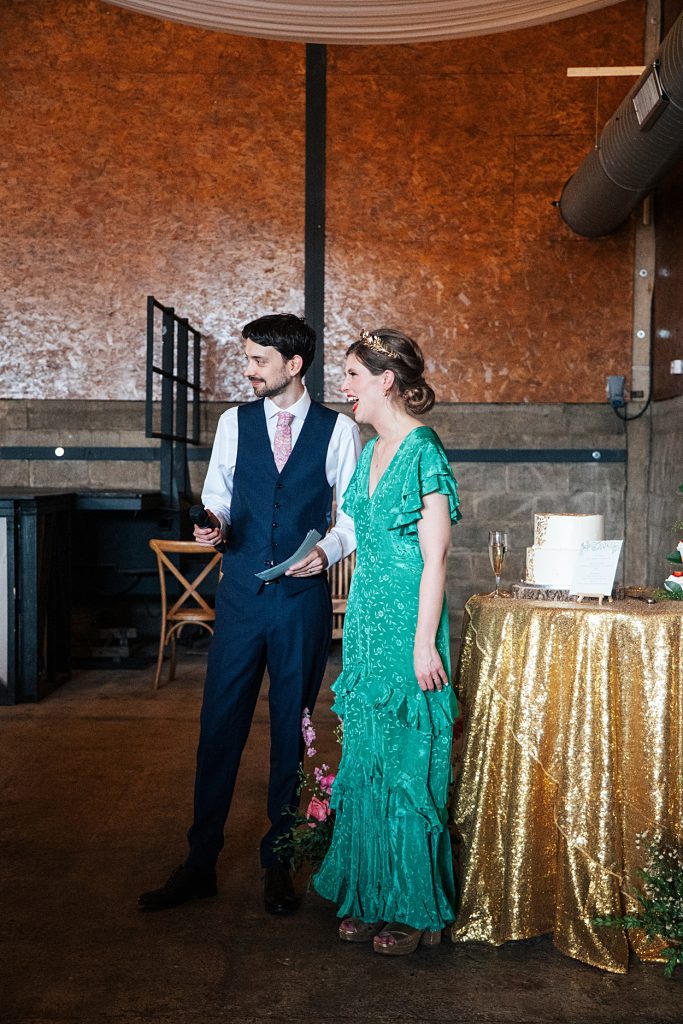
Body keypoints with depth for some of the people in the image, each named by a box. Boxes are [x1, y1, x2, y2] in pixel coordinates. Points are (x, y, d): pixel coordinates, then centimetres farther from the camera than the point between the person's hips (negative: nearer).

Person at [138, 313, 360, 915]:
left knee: (292, 731, 8)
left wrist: (329, 549, -13)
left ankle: (279, 862, 24)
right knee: (219, 726, 4)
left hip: (303, 596, -1)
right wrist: (213, 521, -10)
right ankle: (200, 862, 18)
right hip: (241, 591, 2)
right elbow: (218, 493, 11)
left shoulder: (339, 430, 1)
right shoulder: (234, 423, 8)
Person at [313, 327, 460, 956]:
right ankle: (370, 897, 26)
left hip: (407, 627, -8)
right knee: (365, 761, 13)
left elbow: (435, 559, -15)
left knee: (407, 765, 1)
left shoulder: (424, 452, -12)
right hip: (366, 625, 8)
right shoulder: (371, 451, 13)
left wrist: (424, 643, -17)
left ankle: (414, 910, 15)